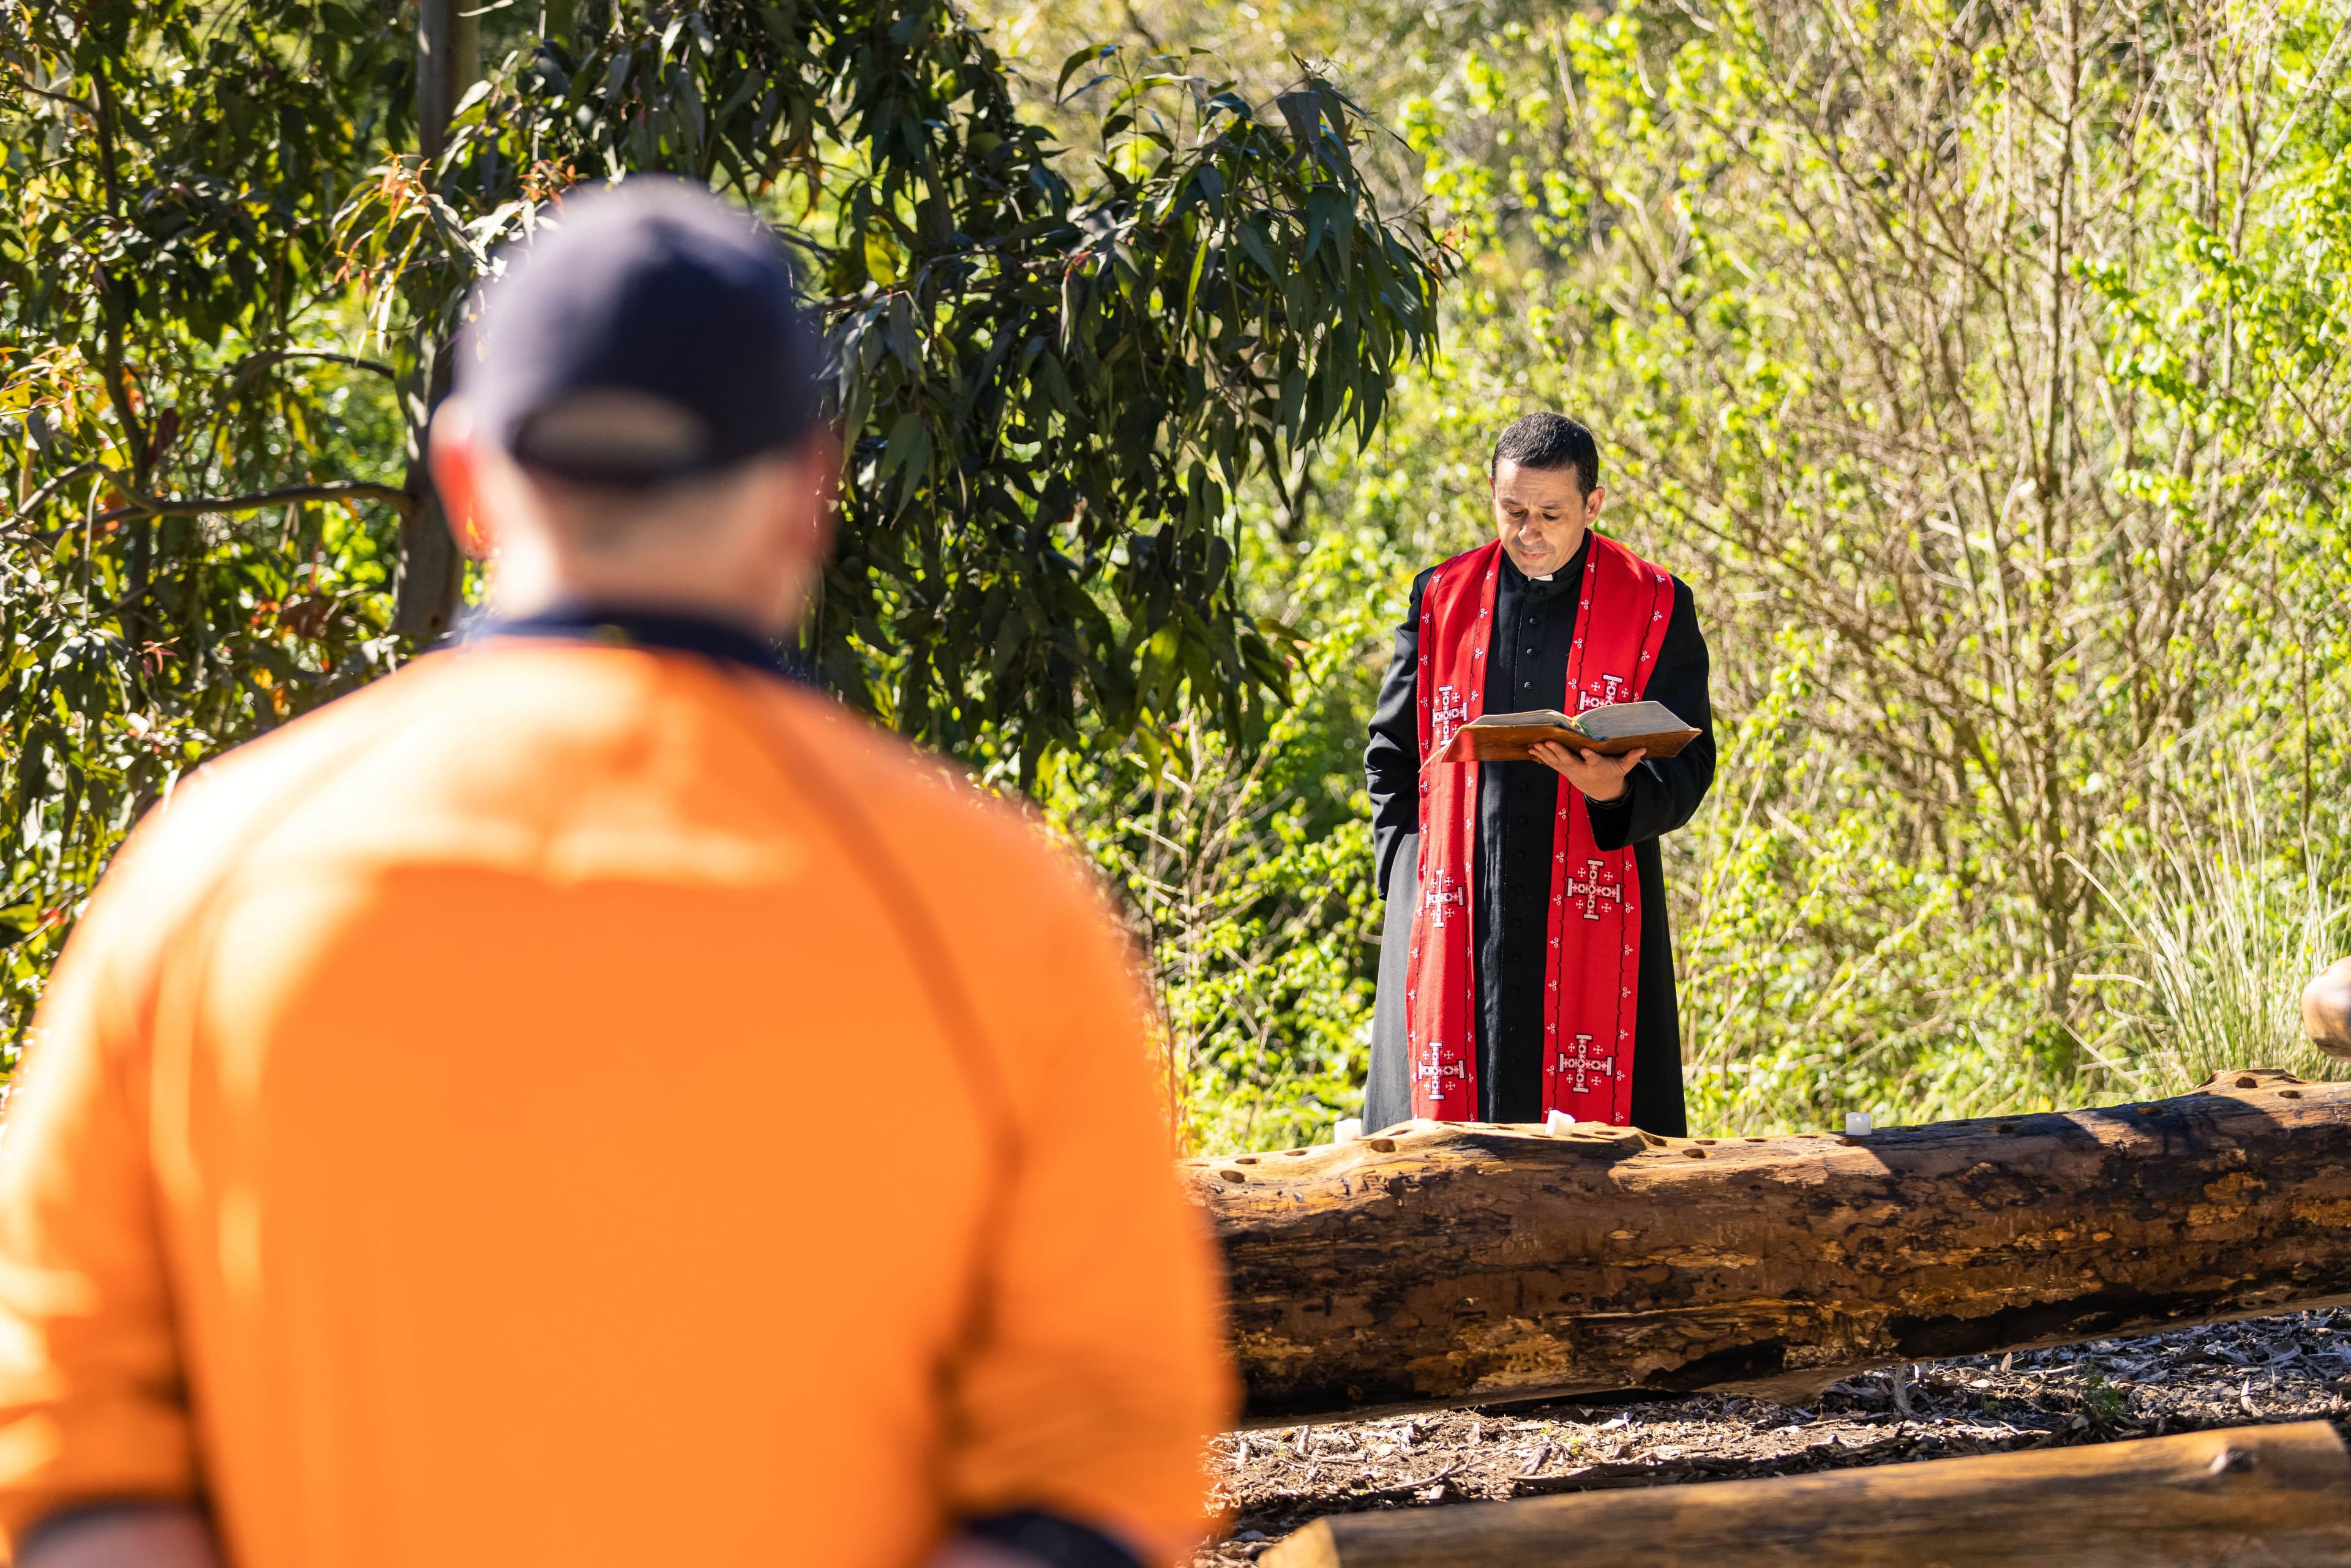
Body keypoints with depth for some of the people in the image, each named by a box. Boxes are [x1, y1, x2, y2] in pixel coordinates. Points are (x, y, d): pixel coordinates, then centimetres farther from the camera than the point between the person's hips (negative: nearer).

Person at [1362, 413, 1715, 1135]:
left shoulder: (1656, 607, 3)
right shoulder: (1442, 598, 10)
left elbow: (1687, 765, 0)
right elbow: (1392, 753, 15)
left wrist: (1619, 792, -21)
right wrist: (1408, 876, 2)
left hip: (1591, 916, -2)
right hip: (1457, 920, 2)